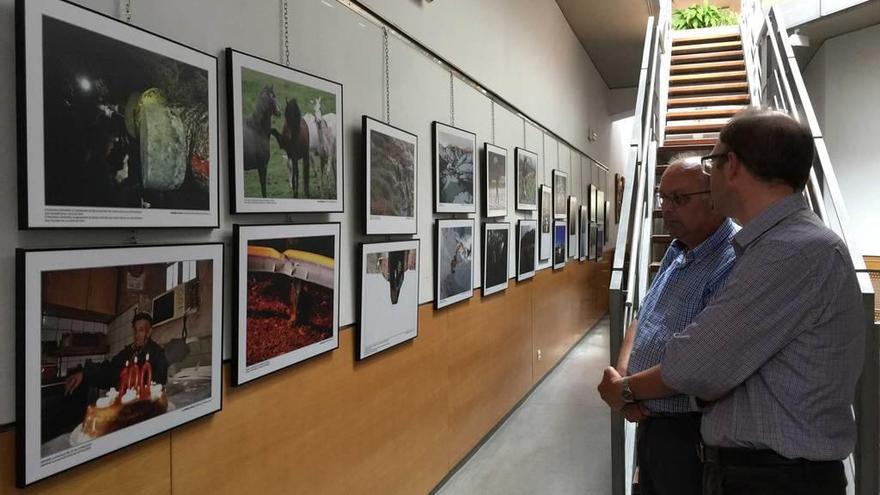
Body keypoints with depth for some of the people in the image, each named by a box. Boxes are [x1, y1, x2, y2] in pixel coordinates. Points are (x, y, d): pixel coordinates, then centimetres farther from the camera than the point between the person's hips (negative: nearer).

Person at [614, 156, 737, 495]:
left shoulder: (731, 265, -24)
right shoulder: (677, 252, 8)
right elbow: (641, 321, 13)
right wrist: (623, 371, -5)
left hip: (689, 432, -8)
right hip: (650, 420, 9)